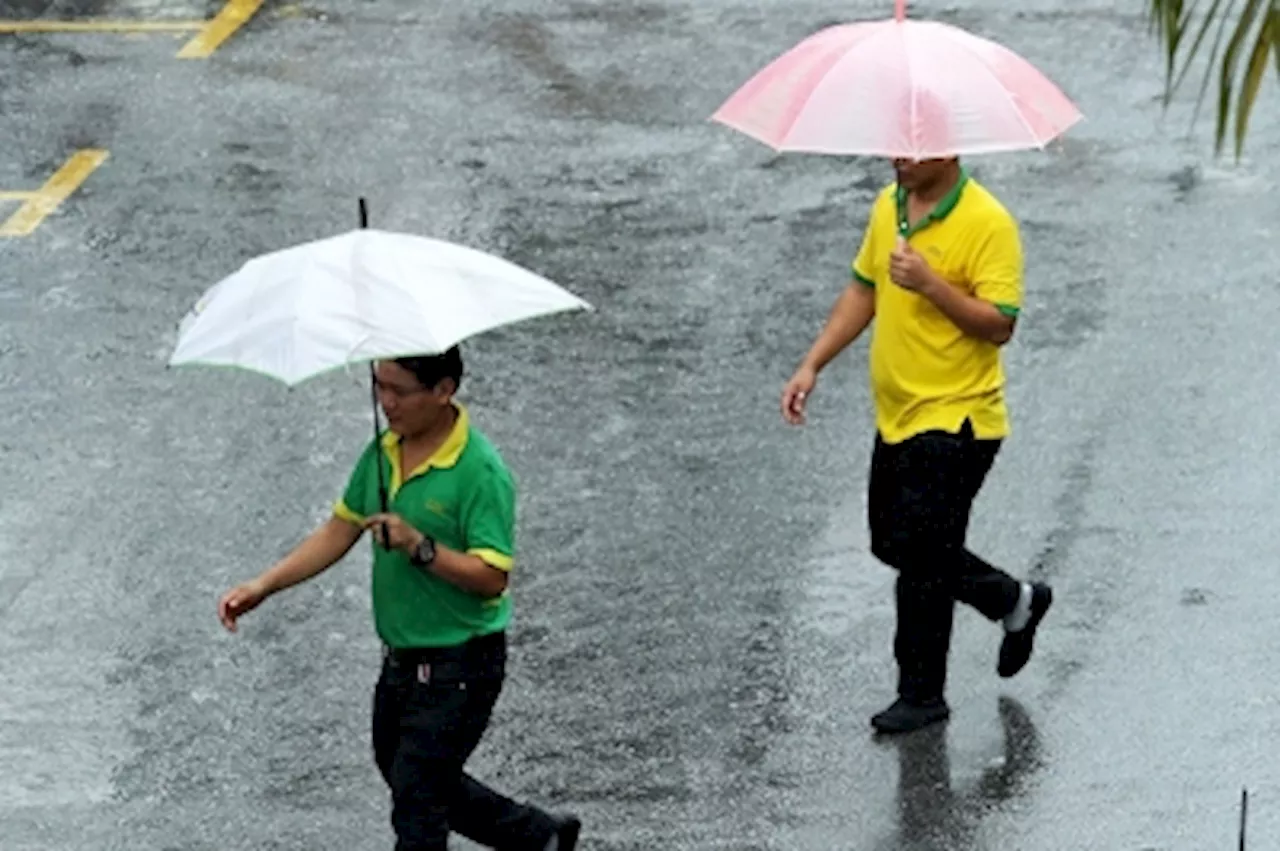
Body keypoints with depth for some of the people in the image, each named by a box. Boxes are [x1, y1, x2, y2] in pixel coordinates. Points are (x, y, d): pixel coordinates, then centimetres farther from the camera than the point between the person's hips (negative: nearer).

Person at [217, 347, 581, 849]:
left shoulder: (480, 473, -22)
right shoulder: (383, 451, 2)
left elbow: (491, 577, -23)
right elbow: (340, 530, 9)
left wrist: (420, 546, -34)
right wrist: (262, 587, 1)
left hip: (459, 667, -9)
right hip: (401, 658, 9)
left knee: (416, 805, -5)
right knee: (404, 776, 23)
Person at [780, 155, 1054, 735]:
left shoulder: (987, 224, -17)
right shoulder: (887, 207, 7)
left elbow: (999, 324, -21)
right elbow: (863, 291, 17)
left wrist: (931, 283, -31)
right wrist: (812, 365, 10)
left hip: (956, 420, -9)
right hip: (897, 416, 9)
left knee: (921, 554, -7)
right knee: (892, 545, 17)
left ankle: (922, 695, 7)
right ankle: (1015, 602, 36)